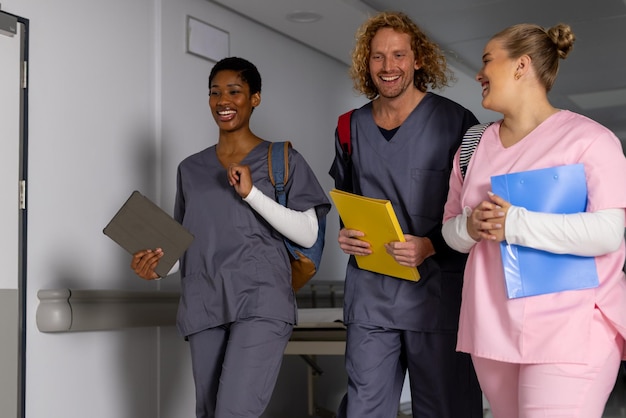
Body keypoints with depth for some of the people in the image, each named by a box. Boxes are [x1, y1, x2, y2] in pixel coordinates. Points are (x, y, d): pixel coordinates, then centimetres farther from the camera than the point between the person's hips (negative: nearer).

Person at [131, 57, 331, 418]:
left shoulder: (283, 159, 4)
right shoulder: (191, 168, 17)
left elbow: (307, 234, -3)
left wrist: (251, 192, -11)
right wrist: (158, 260, 0)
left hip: (261, 303, -4)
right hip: (205, 307, 5)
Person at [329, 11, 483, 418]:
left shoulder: (455, 122, -4)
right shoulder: (352, 127, 10)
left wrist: (432, 246, -17)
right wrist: (345, 235, 2)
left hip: (437, 292, -4)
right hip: (370, 293, 4)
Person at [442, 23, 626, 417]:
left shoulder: (588, 138, -8)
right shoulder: (475, 146, 11)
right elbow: (451, 229, 14)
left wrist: (514, 224, -22)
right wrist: (470, 228, -9)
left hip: (570, 333, -6)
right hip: (492, 329, 6)